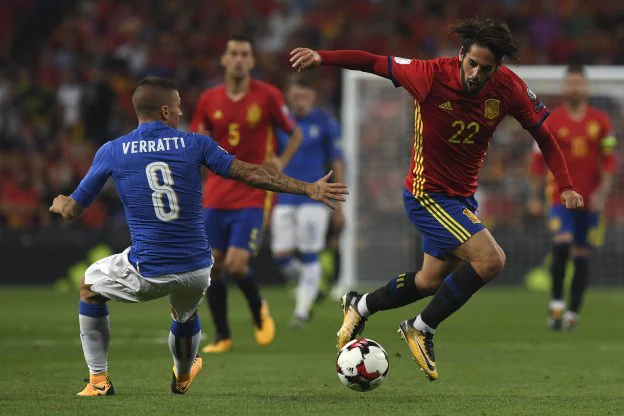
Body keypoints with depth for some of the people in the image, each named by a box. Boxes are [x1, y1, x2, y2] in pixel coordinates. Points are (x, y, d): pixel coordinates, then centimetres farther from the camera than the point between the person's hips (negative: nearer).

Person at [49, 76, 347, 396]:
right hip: (197, 271, 2)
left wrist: (59, 203, 32)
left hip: (147, 273, -2)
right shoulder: (194, 144, 0)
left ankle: (99, 380, 23)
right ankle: (183, 378, 61)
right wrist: (309, 189, 5)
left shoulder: (111, 152, -1)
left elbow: (73, 211, 7)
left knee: (89, 286, 27)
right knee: (185, 315, 35)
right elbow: (252, 174, -1)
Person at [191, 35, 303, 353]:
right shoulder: (209, 100, 4)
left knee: (236, 265, -14)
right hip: (216, 194, 4)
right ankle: (222, 336, 17)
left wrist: (281, 162, -11)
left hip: (254, 195, -4)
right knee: (212, 265, 1)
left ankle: (259, 313, 16)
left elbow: (294, 134, 6)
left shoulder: (267, 96, -5)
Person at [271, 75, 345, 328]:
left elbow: (337, 165, 2)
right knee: (281, 255, -2)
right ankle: (310, 288, 25)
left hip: (314, 199, -3)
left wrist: (339, 206, 1)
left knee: (309, 257, -7)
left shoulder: (325, 124, -1)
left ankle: (302, 311, -1)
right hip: (284, 199, 3)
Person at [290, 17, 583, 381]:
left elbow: (543, 133, -2)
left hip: (462, 197, 7)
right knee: (491, 259, -22)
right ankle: (422, 330, -5)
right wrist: (323, 58, -20)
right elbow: (375, 63, -12)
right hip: (428, 193, -6)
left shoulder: (509, 88, -13)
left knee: (432, 281, 21)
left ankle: (360, 307, 45)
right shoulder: (433, 76, -24)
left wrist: (565, 185, -11)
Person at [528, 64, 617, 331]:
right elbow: (539, 161, 4)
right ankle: (556, 303, -9)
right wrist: (535, 198, 2)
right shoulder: (551, 121, 1)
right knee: (562, 244, -23)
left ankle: (572, 312, 16)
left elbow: (609, 161, 5)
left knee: (582, 257, 6)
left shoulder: (601, 121, 4)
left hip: (589, 200, 2)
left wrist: (602, 193, -6)